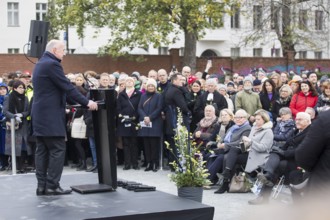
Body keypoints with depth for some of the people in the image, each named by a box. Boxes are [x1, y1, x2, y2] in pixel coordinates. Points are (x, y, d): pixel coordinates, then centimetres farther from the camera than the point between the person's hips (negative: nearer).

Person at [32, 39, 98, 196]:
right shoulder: (52, 64, -14)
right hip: (50, 116, -10)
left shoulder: (40, 64, 17)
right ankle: (52, 186, -5)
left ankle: (42, 186, 9)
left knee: (42, 150, 8)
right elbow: (67, 87, -16)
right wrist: (86, 102, -11)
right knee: (57, 150, -6)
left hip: (41, 114, 10)